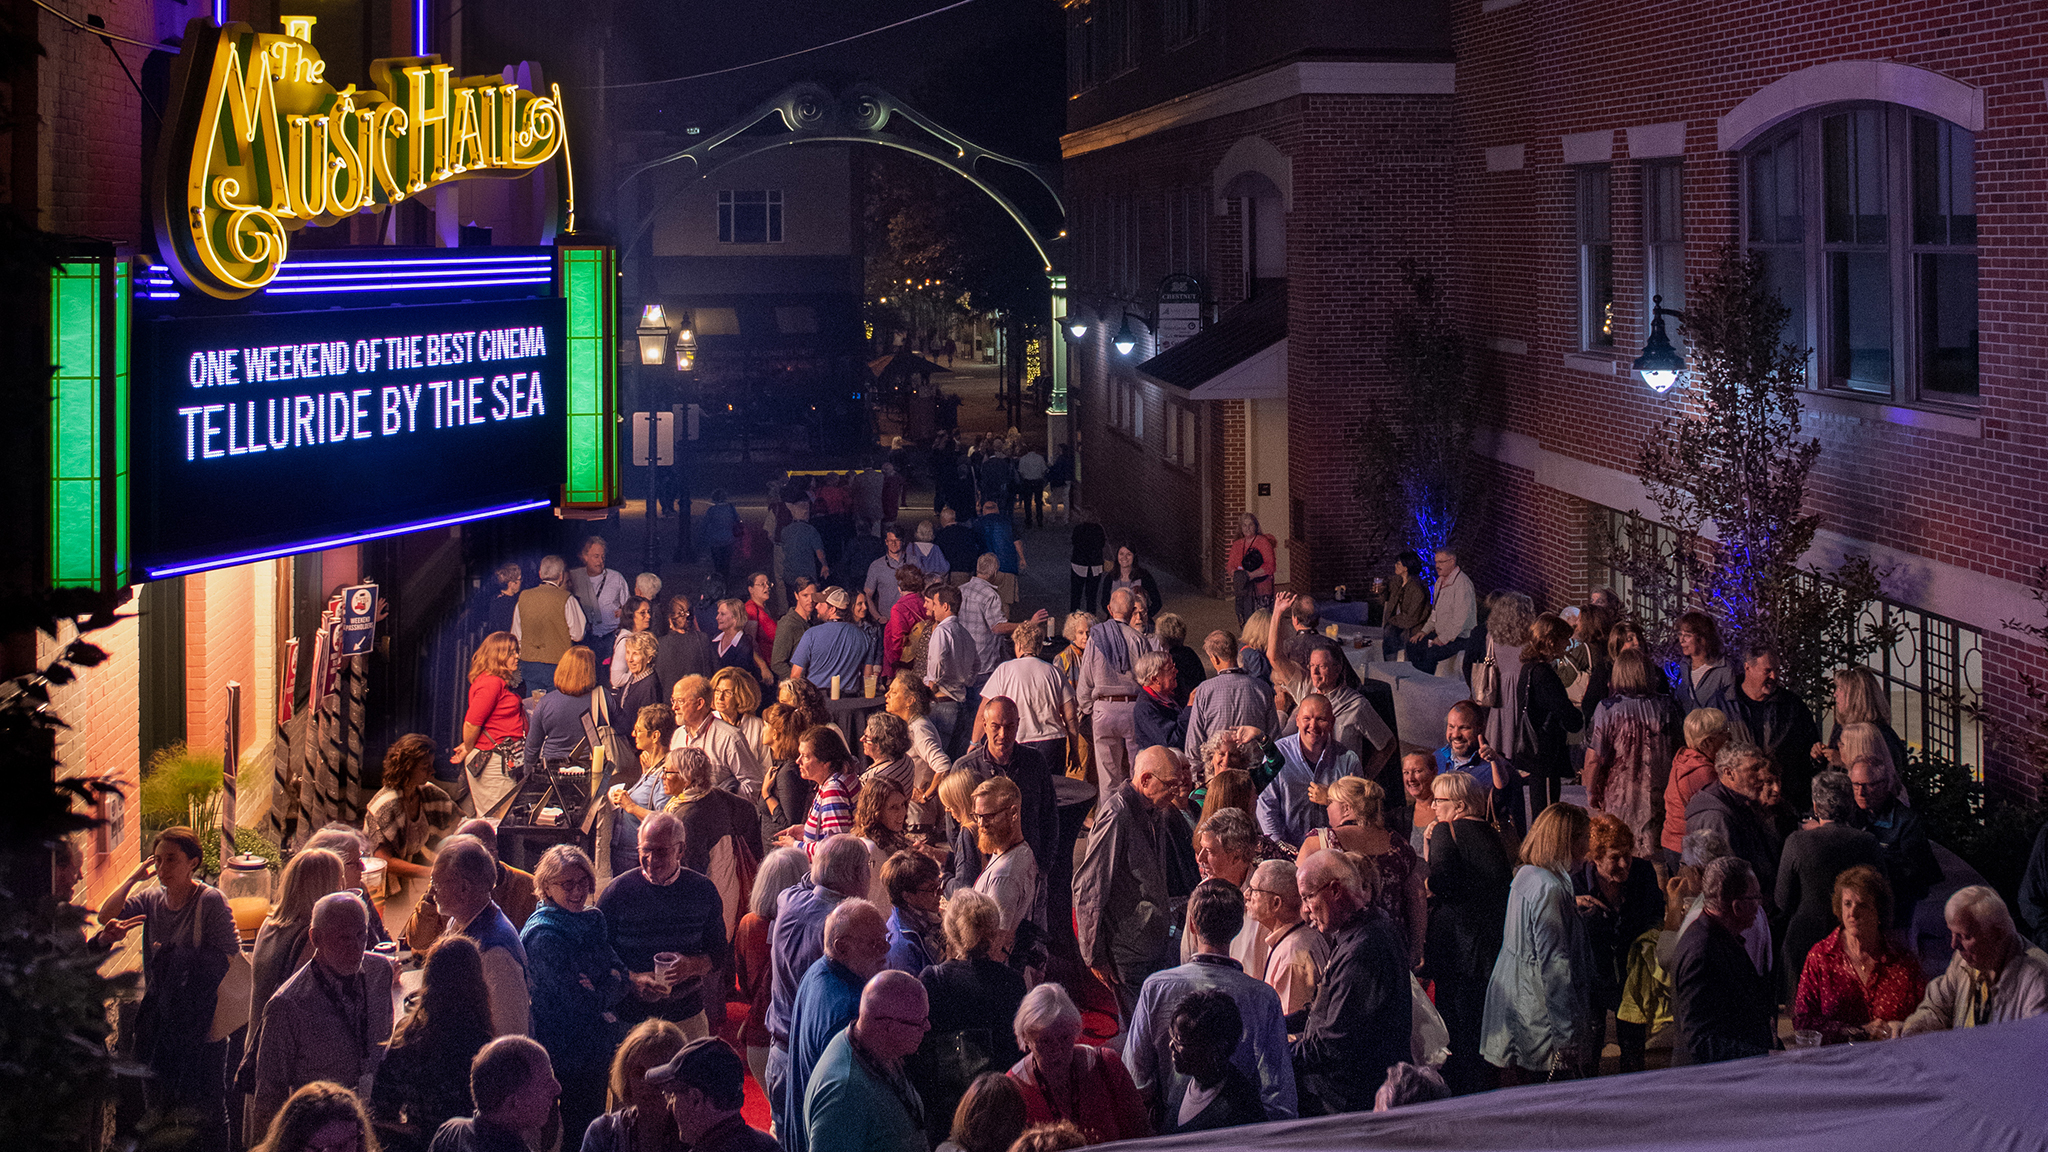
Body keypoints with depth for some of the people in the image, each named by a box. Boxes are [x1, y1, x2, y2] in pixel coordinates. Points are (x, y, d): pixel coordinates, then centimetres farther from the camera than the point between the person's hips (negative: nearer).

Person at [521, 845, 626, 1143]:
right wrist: (606, 992, -6)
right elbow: (576, 1001, -21)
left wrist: (599, 992, -17)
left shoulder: (593, 920, 6)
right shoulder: (543, 937, -19)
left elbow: (620, 979, 1)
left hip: (597, 1046, 7)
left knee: (594, 1120, 16)